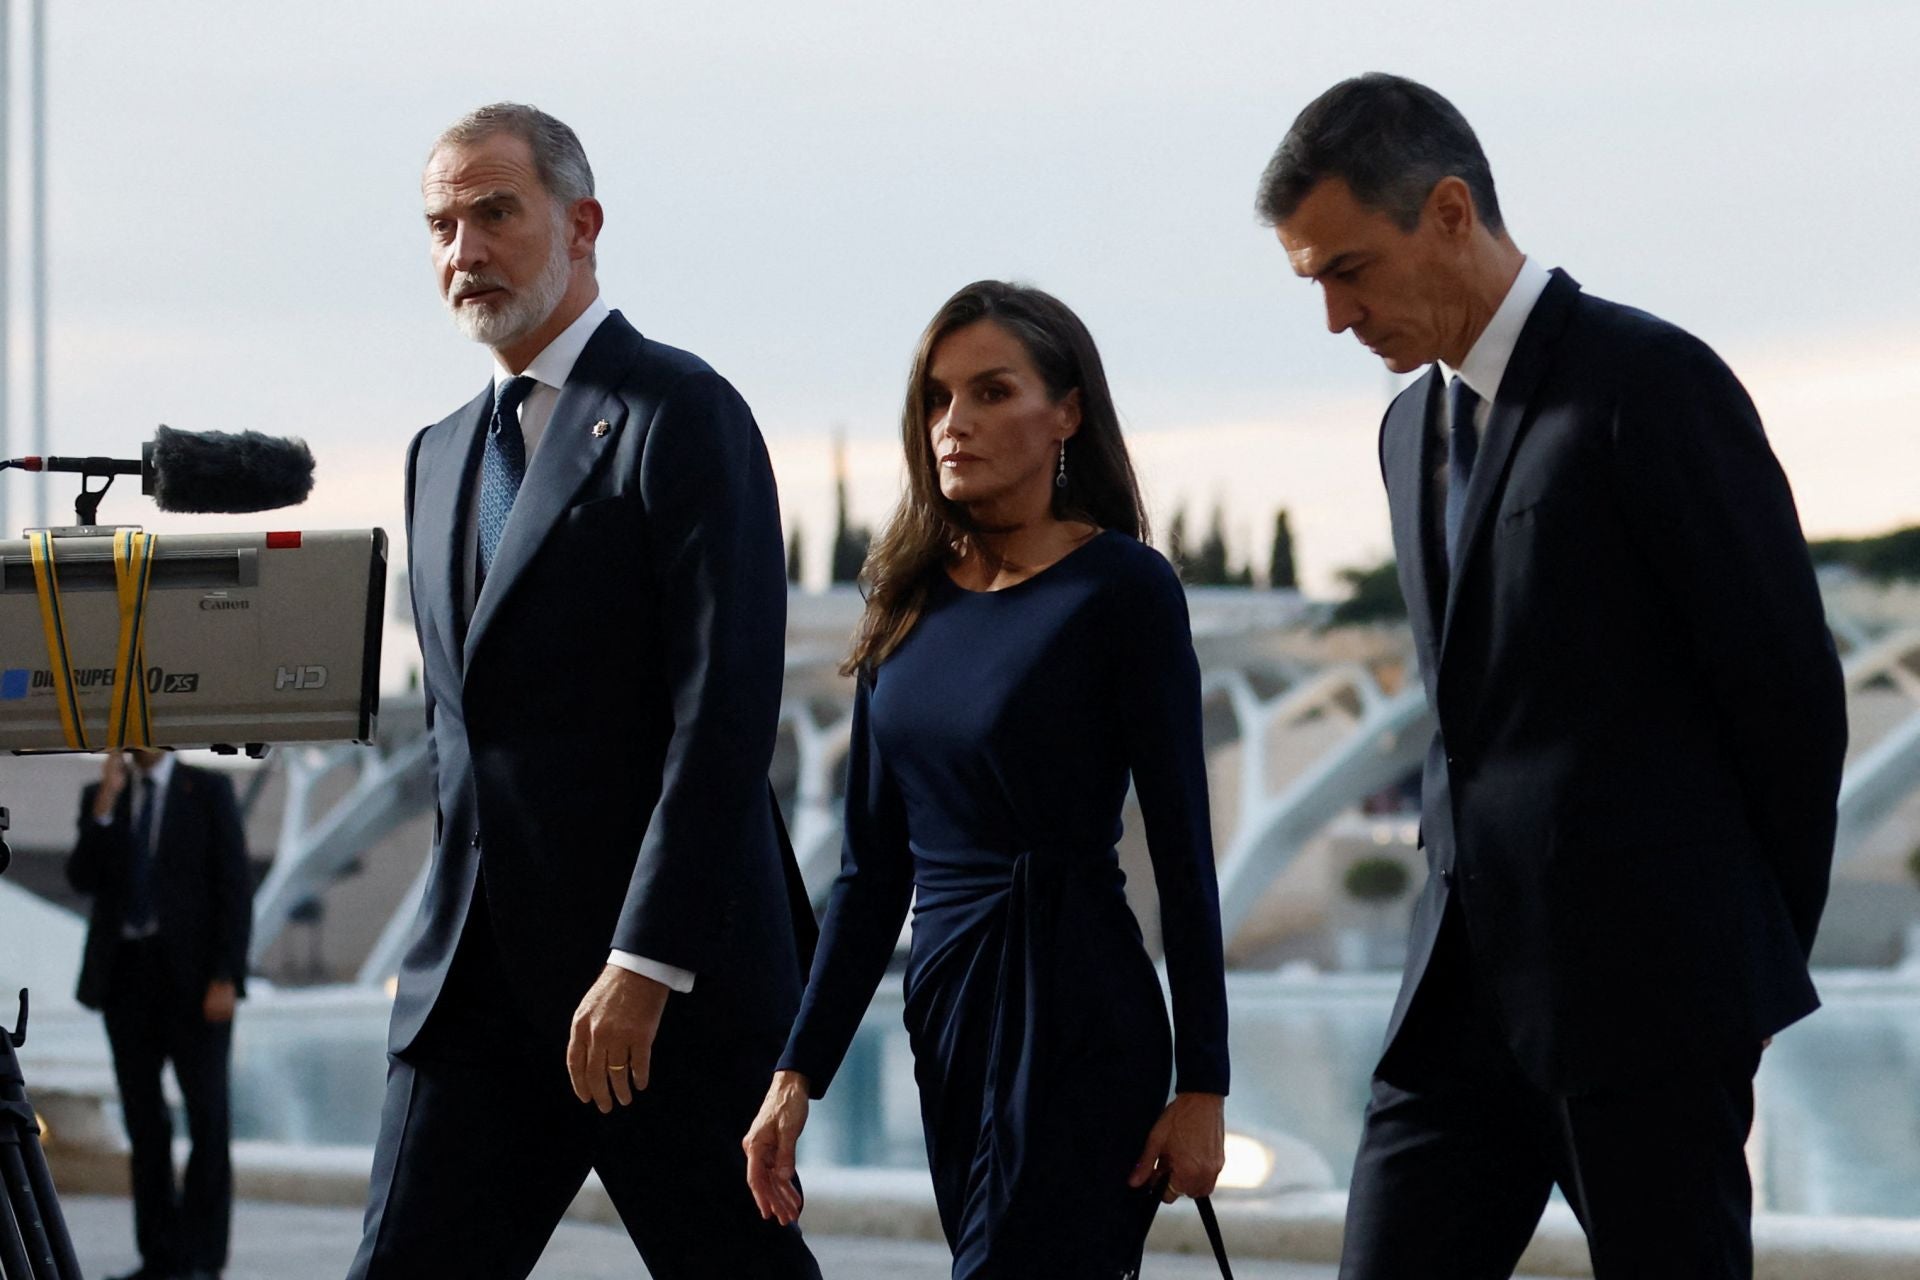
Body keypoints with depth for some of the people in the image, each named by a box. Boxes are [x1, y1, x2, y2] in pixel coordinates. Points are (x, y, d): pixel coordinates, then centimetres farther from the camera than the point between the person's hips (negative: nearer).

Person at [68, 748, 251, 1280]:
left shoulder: (209, 791, -2)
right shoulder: (99, 797, 9)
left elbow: (235, 887, -6)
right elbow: (83, 878, -3)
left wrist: (226, 978, -14)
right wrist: (105, 804, -14)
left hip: (192, 974, -4)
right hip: (125, 974, 4)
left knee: (207, 1115, -5)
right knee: (144, 1120, 4)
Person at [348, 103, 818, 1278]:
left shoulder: (679, 414, -8)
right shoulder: (443, 455, 18)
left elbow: (725, 712, -16)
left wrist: (644, 967, -21)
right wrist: (452, 943, 18)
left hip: (672, 986, -7)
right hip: (480, 986, 7)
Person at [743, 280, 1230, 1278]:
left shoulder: (1122, 589, -8)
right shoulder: (911, 603, 10)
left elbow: (1180, 849, -8)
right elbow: (872, 869, 12)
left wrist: (1202, 1084, -11)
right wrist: (797, 1072, 7)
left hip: (1076, 1008, -6)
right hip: (944, 1007, 6)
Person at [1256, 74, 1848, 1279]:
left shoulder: (1650, 380, -10)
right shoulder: (1417, 427, 16)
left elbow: (1790, 682, -8)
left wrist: (1762, 950, 0)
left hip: (1646, 992, -7)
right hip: (1470, 986, 8)